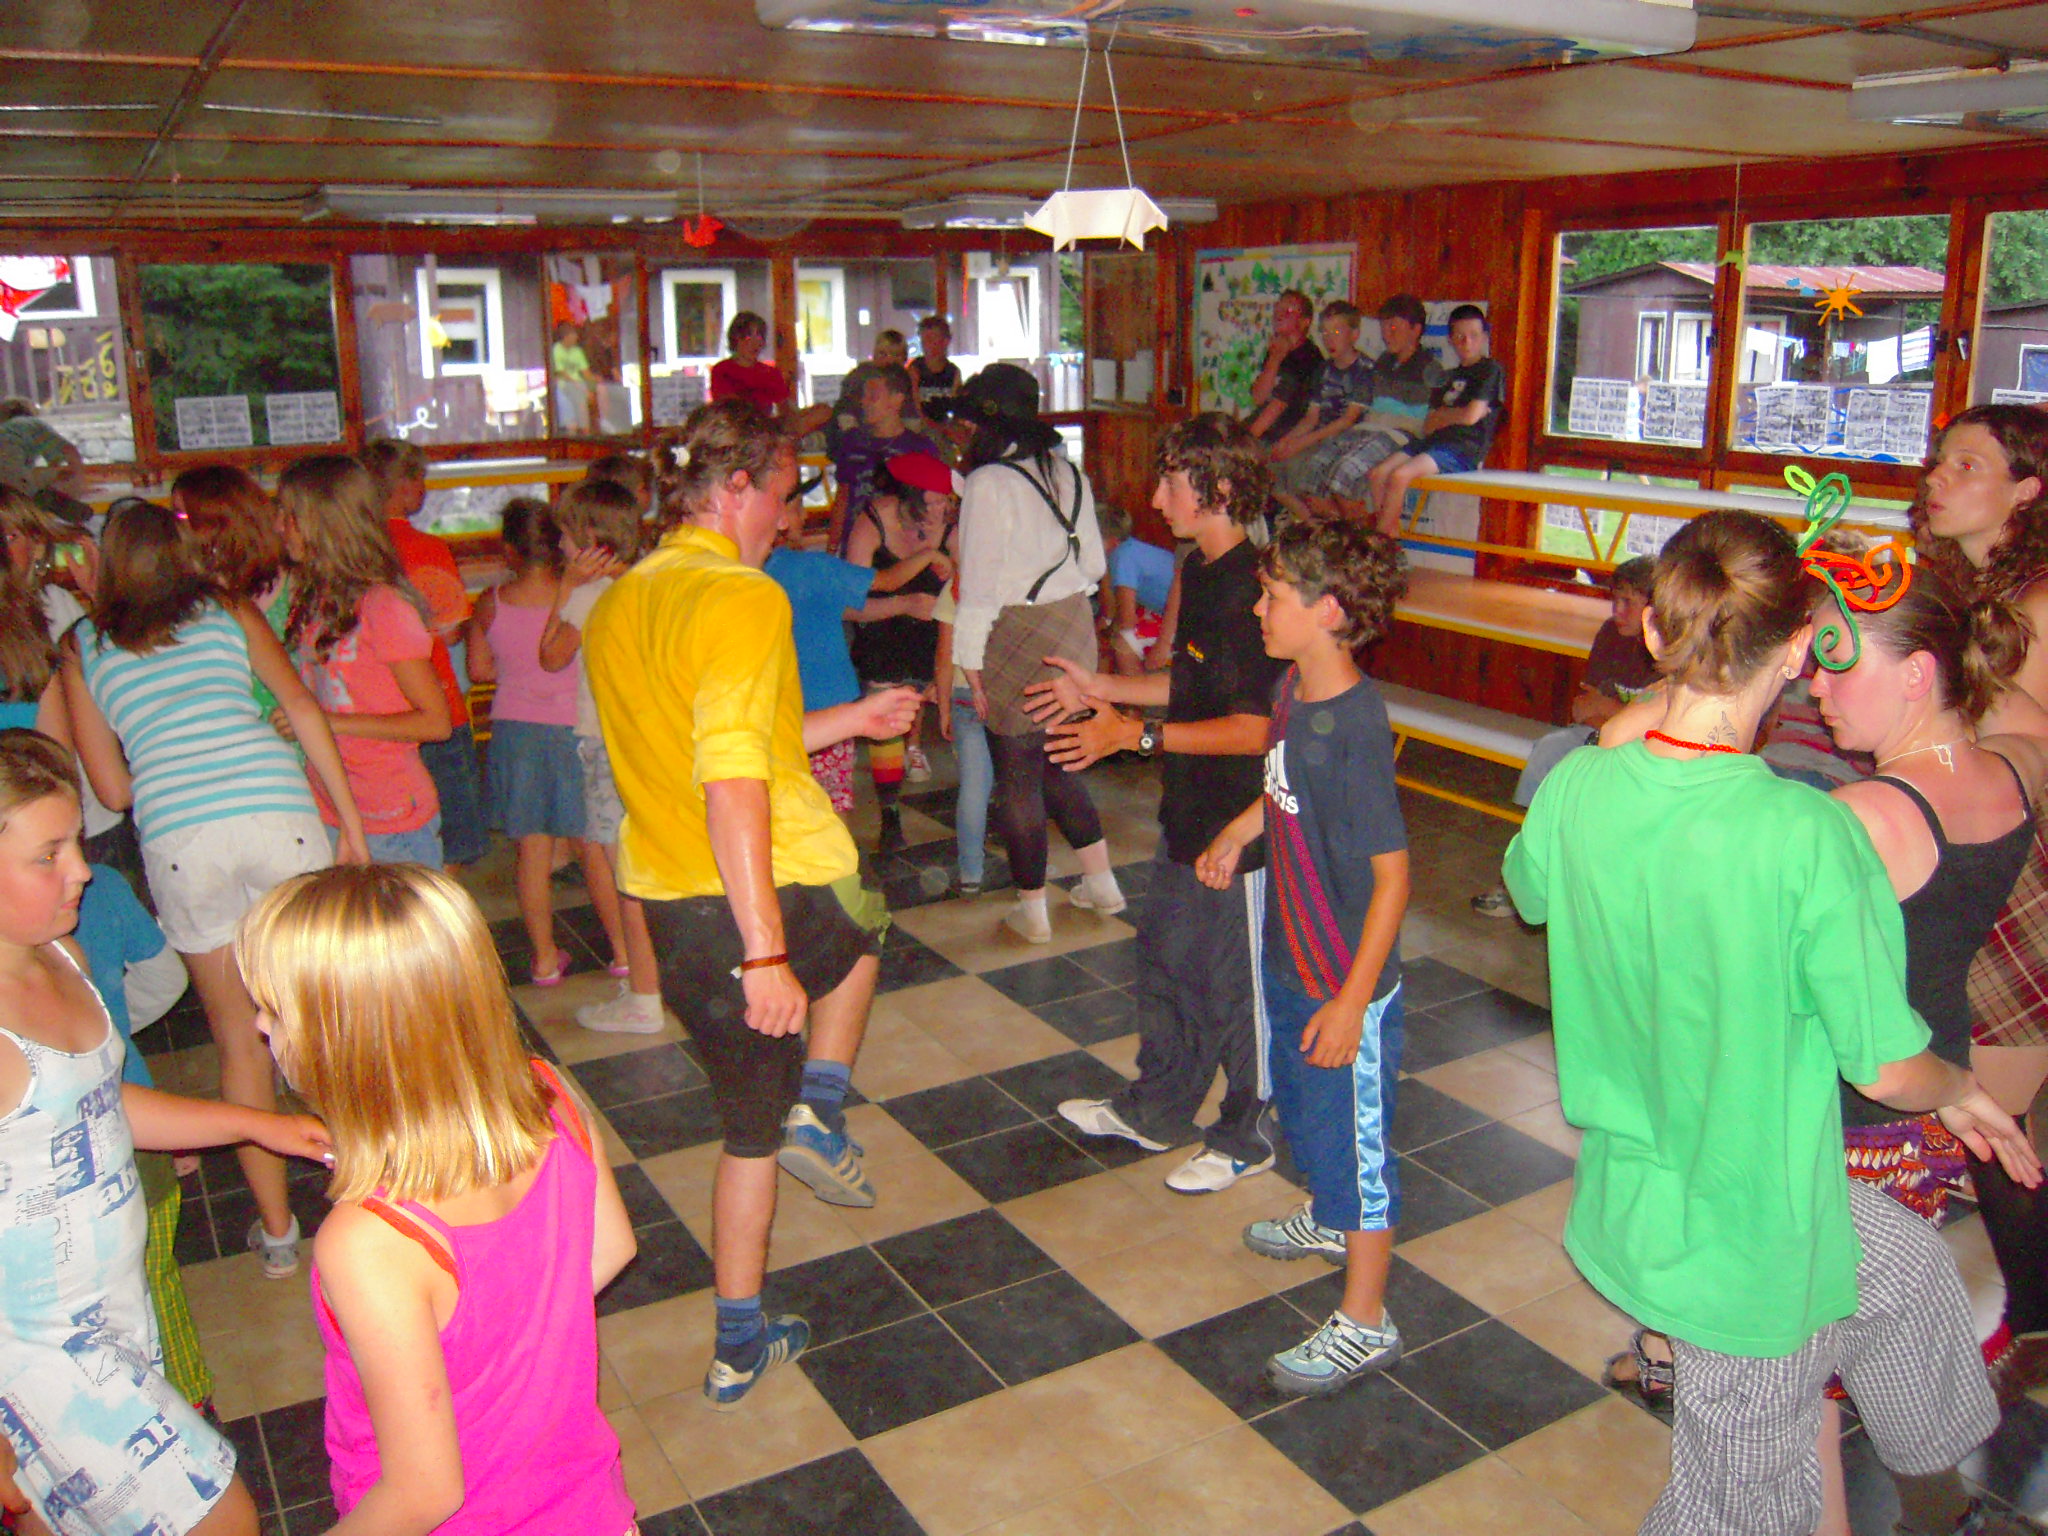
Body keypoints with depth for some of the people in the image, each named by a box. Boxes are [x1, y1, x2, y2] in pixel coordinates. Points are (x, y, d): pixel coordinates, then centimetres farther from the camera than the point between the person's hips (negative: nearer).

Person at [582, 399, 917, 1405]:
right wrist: (766, 953, -28)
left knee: (748, 1124, 22)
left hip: (665, 906, 7)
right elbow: (732, 783, -26)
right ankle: (821, 1112, 14)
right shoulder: (742, 597, -16)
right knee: (857, 934, 32)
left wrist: (850, 720, 25)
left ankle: (739, 1345, 31)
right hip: (776, 892, -7)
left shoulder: (615, 606, 12)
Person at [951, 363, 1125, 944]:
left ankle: (1032, 909, 16)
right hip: (1075, 631, 7)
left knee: (1017, 778, 6)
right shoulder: (1069, 473, 7)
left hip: (1018, 642, -7)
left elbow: (979, 583, -15)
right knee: (1057, 764, 22)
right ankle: (1101, 883, 27)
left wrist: (971, 662, -10)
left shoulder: (988, 483, -14)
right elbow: (1094, 564, 13)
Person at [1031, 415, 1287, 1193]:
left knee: (1236, 986, 7)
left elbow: (1252, 729, -26)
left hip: (1240, 825, -10)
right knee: (1163, 960, 21)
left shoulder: (1248, 590, -23)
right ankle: (1156, 1111, 40)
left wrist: (1137, 734, -24)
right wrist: (1103, 688, 13)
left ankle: (1247, 1137, 27)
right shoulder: (1200, 572, 7)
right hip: (1190, 811, 10)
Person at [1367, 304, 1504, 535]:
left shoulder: (1490, 370, 1)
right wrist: (1456, 415, -4)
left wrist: (1441, 415, 6)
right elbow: (1428, 427, 15)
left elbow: (1470, 416, -11)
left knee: (1399, 475, -28)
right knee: (1376, 474, -11)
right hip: (1434, 443, 8)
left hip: (1464, 449, -8)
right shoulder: (1449, 377, 24)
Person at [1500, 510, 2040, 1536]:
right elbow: (1888, 1069, -18)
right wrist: (1965, 1095, 5)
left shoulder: (1575, 788, -14)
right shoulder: (1808, 835, -28)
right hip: (1756, 1235, -6)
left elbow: (1530, 891, 10)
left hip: (1631, 1206, 6)